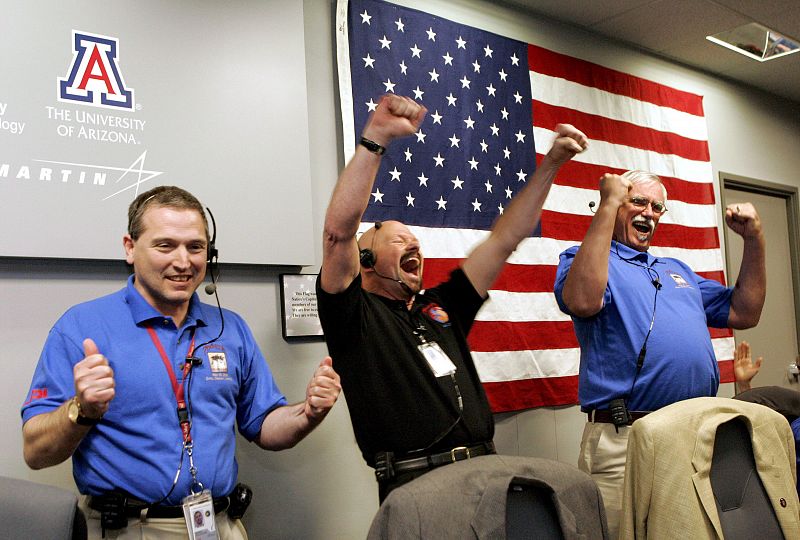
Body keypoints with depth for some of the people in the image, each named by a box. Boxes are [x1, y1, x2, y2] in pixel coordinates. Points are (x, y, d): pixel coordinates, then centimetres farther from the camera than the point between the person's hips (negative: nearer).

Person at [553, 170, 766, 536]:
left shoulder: (677, 270, 25)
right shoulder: (582, 258, 4)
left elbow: (744, 313, 24)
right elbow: (583, 301, -21)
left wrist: (754, 240, 14)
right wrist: (608, 203, -17)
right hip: (623, 441, -6)